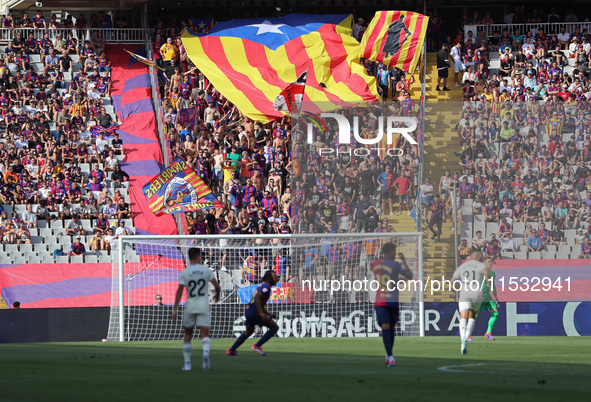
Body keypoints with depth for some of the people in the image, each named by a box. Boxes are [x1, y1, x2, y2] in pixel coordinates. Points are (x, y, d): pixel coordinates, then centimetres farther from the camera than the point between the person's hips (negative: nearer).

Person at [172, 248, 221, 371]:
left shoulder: (184, 273, -2)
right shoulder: (206, 270, 0)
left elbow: (179, 291, -7)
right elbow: (217, 286, 5)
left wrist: (175, 309, -6)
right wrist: (217, 295, 28)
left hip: (190, 306, 1)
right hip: (204, 306, -1)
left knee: (188, 335, 15)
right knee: (205, 334, -6)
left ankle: (187, 363, 16)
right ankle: (206, 353, -36)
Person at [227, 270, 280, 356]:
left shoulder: (262, 286, 21)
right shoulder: (266, 287, -11)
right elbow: (257, 298, -27)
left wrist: (269, 314, 23)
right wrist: (261, 313, -34)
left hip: (248, 311, 10)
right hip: (254, 313, -10)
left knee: (249, 332, 32)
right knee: (275, 327, -4)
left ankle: (231, 350, 36)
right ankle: (257, 346, -9)